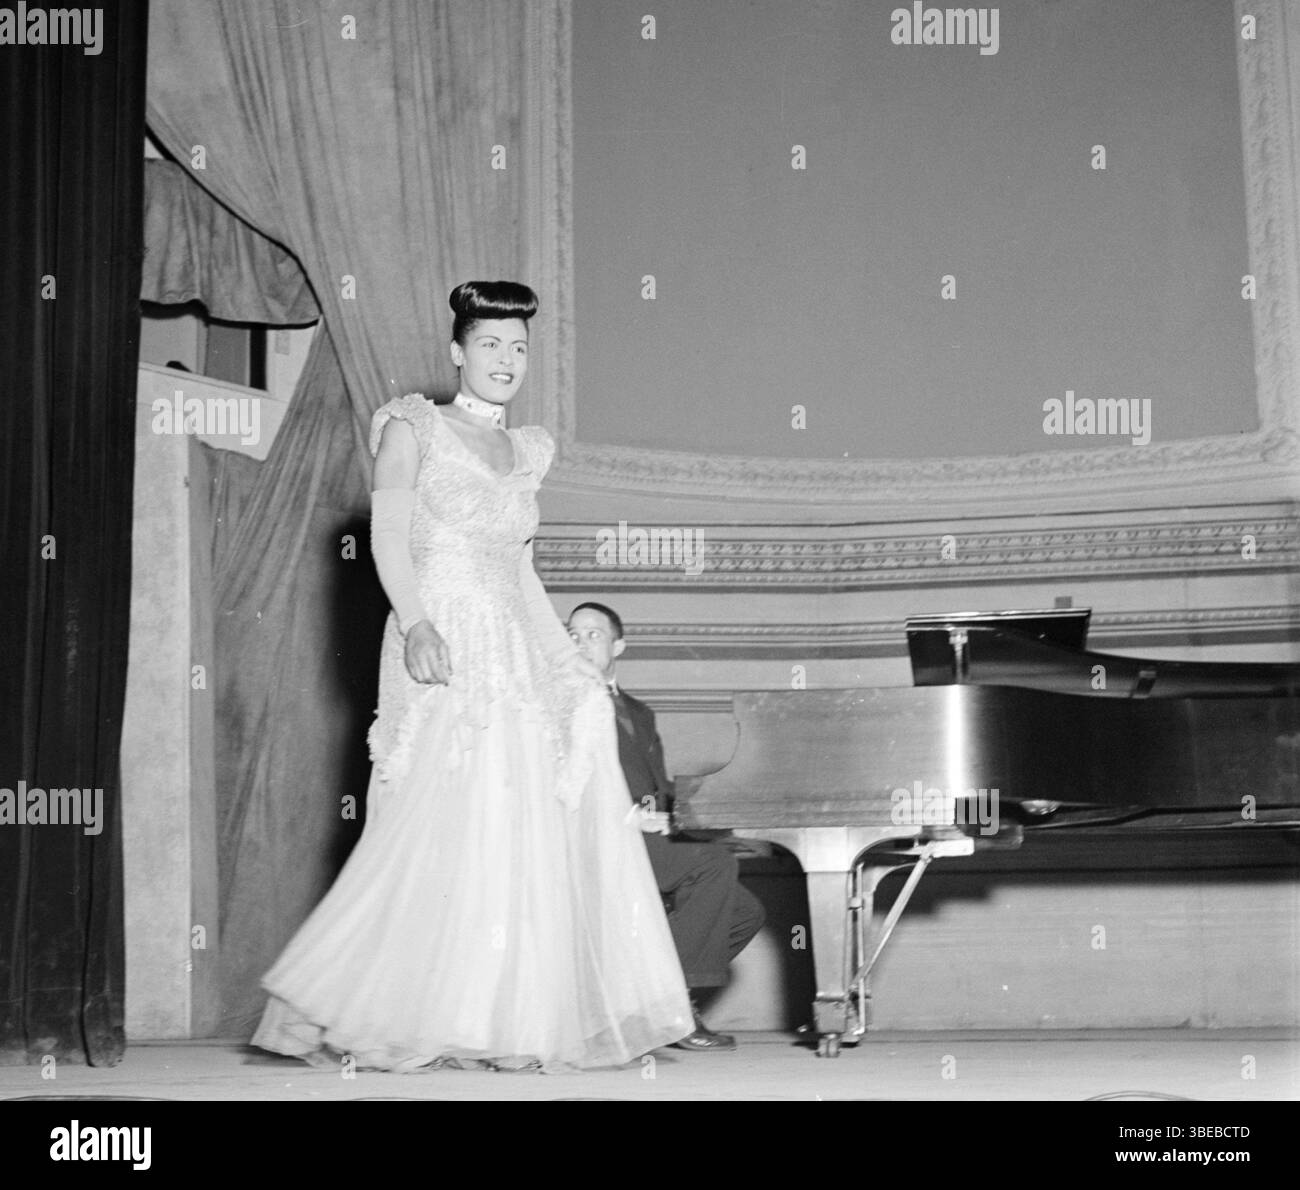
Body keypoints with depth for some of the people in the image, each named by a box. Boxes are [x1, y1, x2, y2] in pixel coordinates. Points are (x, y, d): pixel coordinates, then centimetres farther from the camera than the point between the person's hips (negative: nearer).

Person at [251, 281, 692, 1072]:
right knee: (449, 830, -11)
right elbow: (389, 537, -8)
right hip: (442, 650, -6)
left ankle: (515, 1023, 6)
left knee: (537, 832, 0)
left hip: (518, 653, 6)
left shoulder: (529, 451, 20)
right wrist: (416, 623, -23)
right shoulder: (414, 430, 4)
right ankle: (423, 1024, -2)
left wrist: (566, 659, 14)